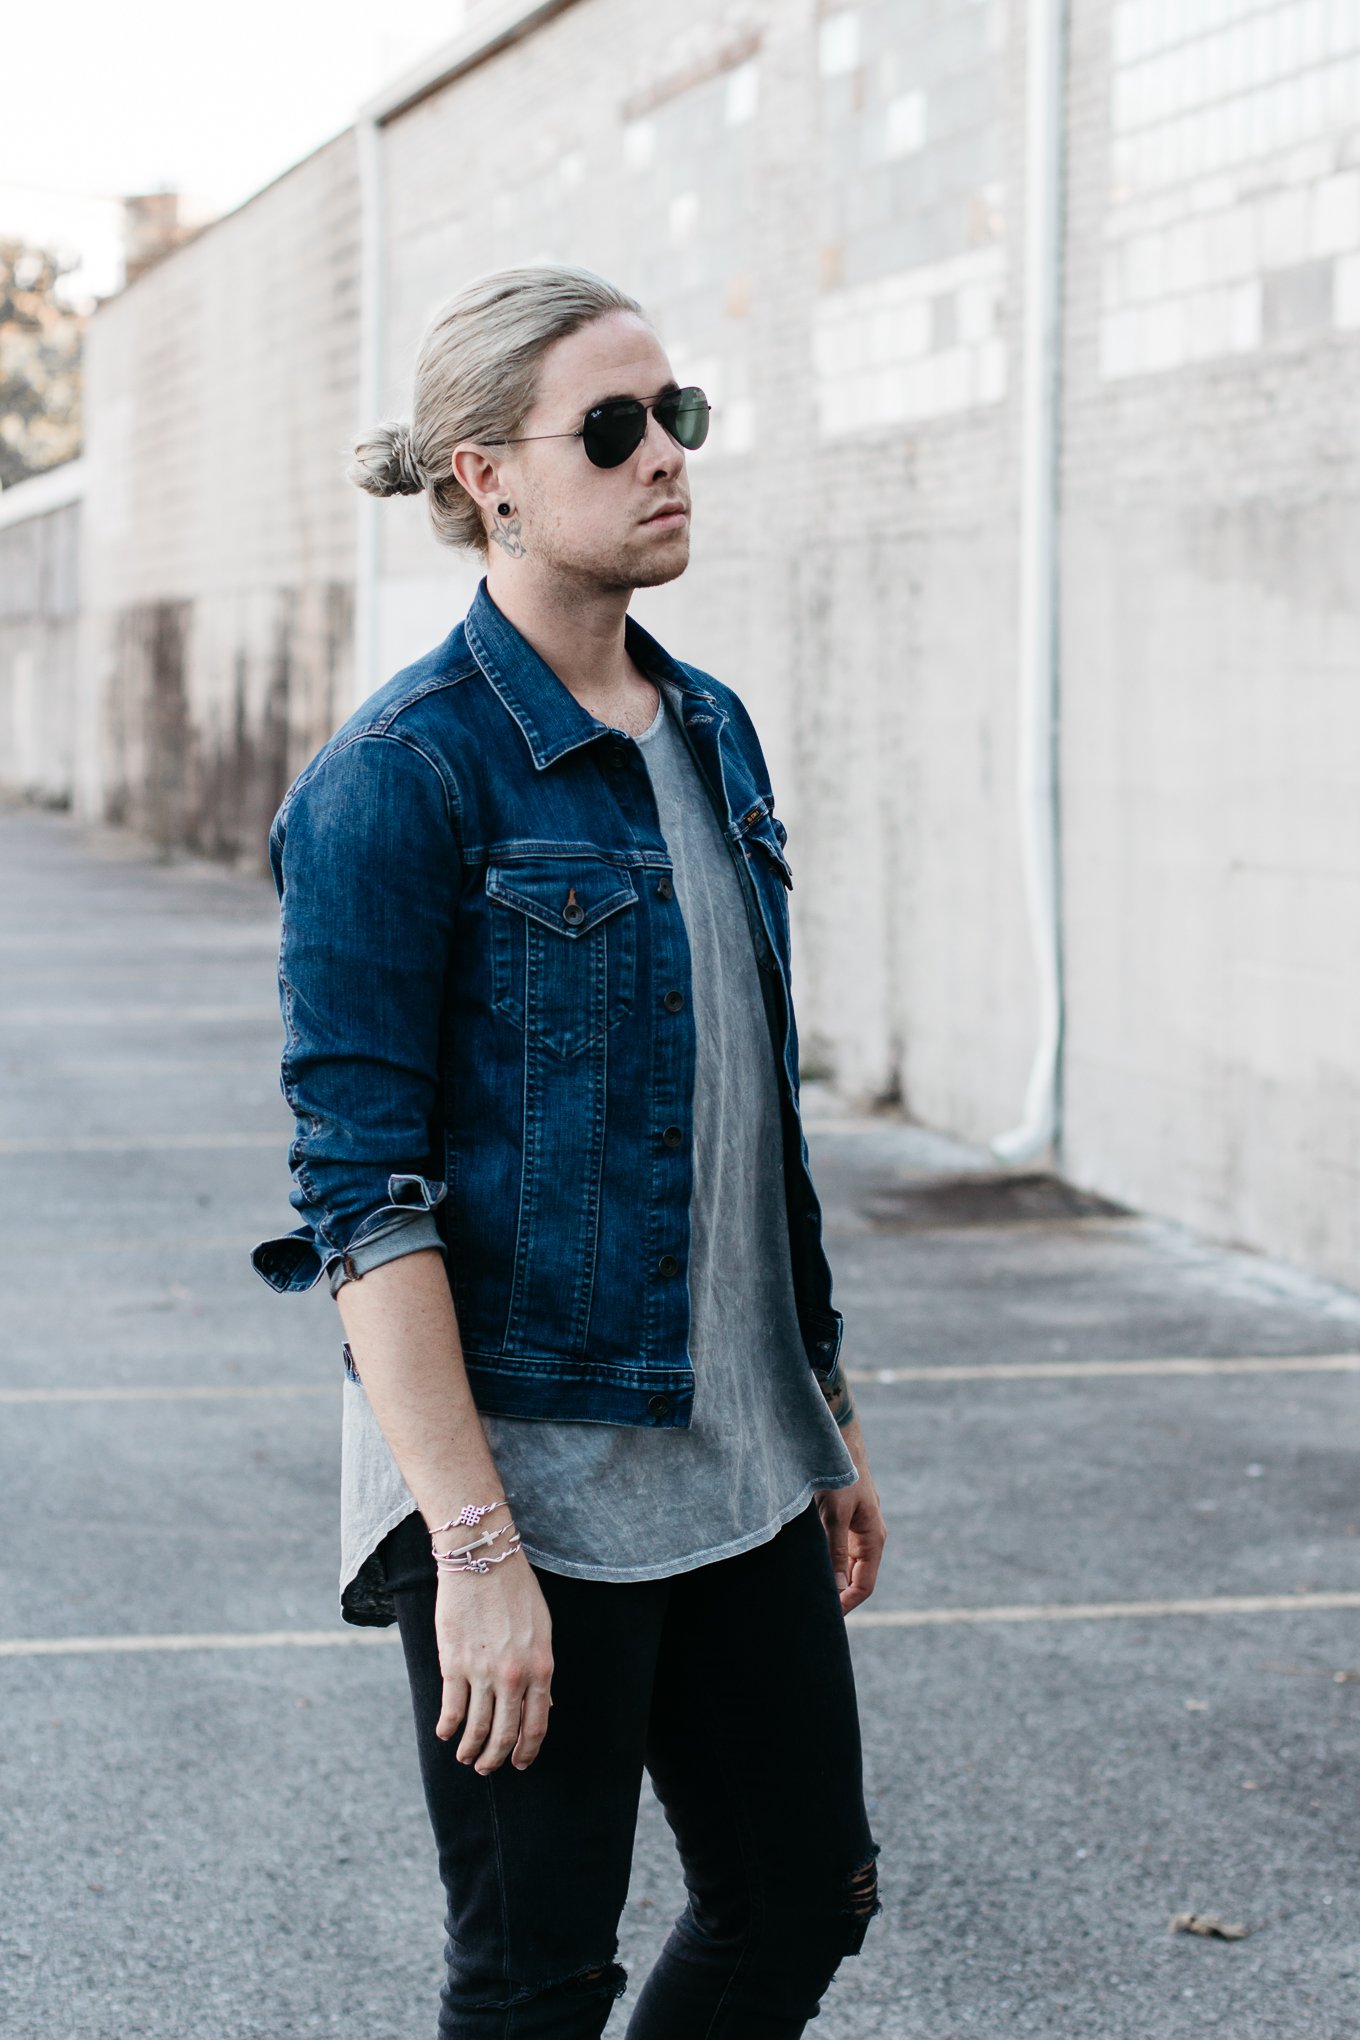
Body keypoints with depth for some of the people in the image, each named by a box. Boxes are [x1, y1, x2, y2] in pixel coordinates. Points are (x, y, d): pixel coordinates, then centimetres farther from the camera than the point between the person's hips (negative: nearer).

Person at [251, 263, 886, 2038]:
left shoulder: (710, 732, 9)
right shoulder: (399, 778, -14)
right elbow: (361, 1191, -18)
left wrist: (828, 1413, 16)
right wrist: (475, 1547, -22)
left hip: (735, 1459, 7)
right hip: (527, 1467, -7)